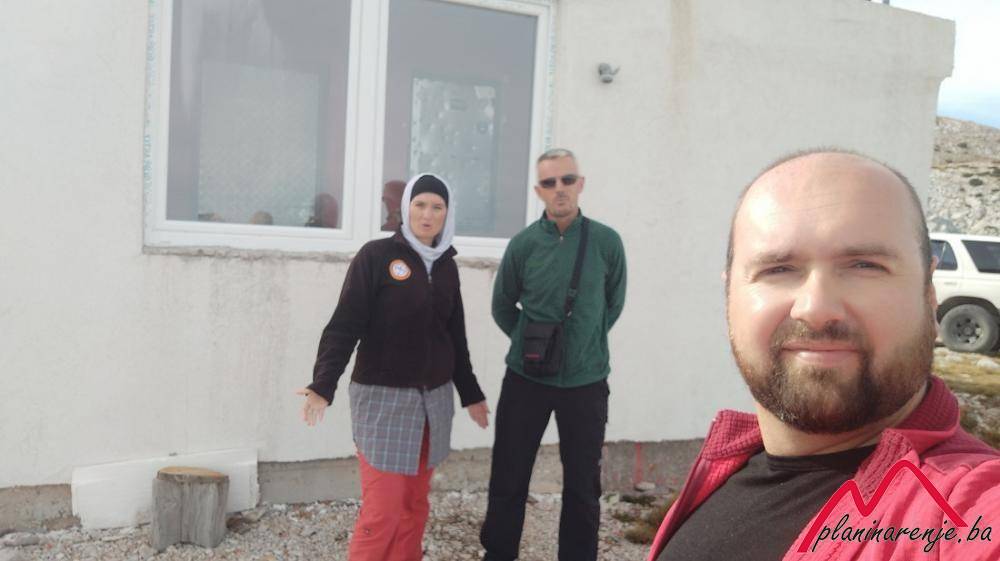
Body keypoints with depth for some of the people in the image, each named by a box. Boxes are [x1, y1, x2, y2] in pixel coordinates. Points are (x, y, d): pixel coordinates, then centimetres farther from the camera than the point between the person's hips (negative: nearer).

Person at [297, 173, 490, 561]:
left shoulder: (446, 266, 9)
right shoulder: (376, 256, -7)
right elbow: (344, 325, -12)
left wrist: (470, 394, 21)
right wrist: (322, 385, -23)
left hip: (433, 398, 6)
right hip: (383, 396, -5)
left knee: (415, 506, 10)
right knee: (382, 510, -7)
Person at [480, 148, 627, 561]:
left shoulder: (607, 242, -5)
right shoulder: (523, 244, -5)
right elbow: (502, 307, 8)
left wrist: (585, 342, 7)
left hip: (586, 381, 0)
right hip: (526, 378, 0)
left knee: (582, 484, 9)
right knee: (508, 477, 9)